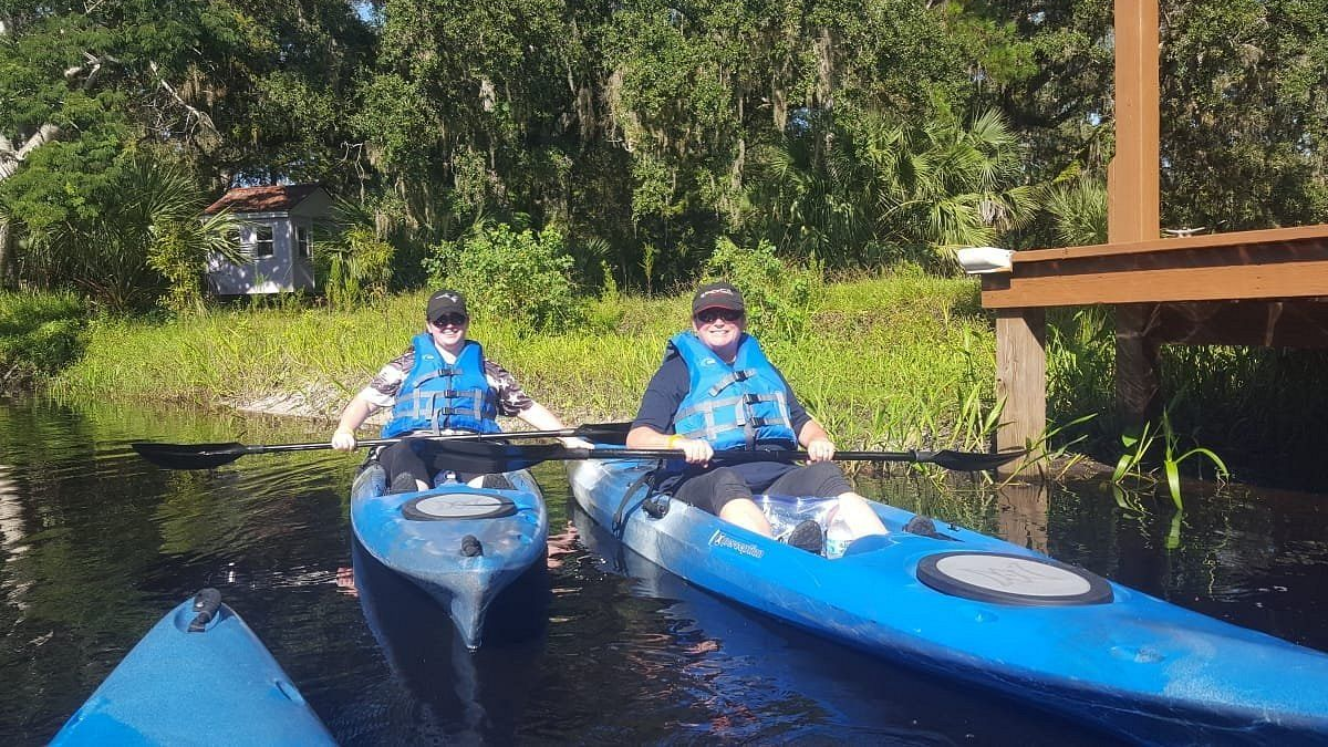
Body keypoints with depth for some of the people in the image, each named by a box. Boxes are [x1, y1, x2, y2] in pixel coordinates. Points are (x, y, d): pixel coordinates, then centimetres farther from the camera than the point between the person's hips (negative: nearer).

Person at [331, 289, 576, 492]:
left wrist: (567, 437, 12)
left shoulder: (487, 370, 25)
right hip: (414, 445, 0)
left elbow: (529, 408, 25)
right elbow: (365, 401, 15)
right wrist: (344, 430, -7)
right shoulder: (407, 365, 22)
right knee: (406, 452, -38)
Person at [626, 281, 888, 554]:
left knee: (824, 473, -25)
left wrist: (818, 439, 4)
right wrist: (679, 442, -21)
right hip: (705, 479, -4)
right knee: (726, 484, -37)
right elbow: (637, 437, 0)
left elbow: (801, 421, 29)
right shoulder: (677, 371, 11)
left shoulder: (763, 368, 27)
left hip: (775, 475, 4)